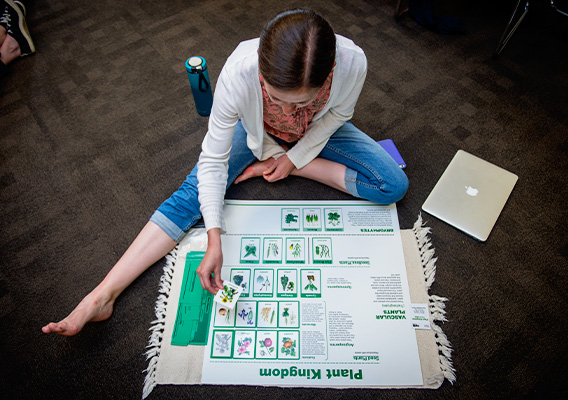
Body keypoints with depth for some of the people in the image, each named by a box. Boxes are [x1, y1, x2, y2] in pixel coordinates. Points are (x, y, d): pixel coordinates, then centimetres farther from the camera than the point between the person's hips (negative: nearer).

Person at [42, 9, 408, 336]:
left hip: (319, 131, 2)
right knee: (192, 195, -17)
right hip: (256, 131, -1)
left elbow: (338, 113, -12)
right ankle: (102, 296, -11)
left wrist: (295, 157, -16)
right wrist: (214, 239, -34)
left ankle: (282, 164, -9)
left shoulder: (352, 62, -36)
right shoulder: (239, 71, -39)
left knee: (394, 186, -12)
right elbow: (213, 159, -30)